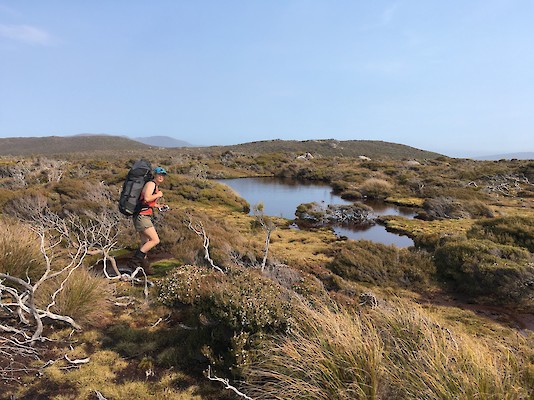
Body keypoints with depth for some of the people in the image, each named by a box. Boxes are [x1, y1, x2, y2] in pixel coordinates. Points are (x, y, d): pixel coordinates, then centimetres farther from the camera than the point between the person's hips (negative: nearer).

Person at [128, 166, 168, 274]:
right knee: (155, 240, -15)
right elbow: (146, 198, -25)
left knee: (145, 243, 14)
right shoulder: (150, 184, -8)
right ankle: (134, 260, -12)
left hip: (146, 217, 10)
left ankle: (144, 265, 22)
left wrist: (159, 206, 19)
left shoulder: (156, 187, 21)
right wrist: (158, 195, -11)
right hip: (142, 216, -10)